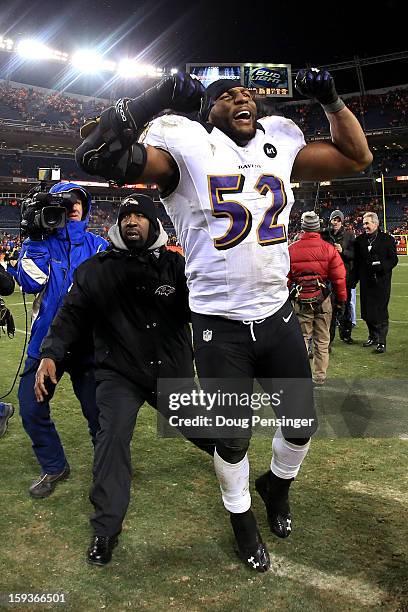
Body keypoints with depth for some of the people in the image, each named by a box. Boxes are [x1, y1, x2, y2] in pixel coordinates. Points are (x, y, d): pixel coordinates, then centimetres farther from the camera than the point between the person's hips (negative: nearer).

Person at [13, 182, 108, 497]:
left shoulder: (97, 245, 6)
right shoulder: (39, 241, 4)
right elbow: (31, 282, -13)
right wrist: (36, 237, -15)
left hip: (88, 341, -1)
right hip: (47, 338, 1)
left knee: (97, 409, 3)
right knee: (31, 408, 4)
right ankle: (54, 467, 27)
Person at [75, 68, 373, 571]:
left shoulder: (282, 146, 6)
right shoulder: (185, 148, -8)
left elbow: (356, 156, 16)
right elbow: (94, 156, -20)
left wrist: (331, 99, 5)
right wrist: (155, 99, -20)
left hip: (278, 315, 4)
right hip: (220, 325, -4)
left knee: (302, 422, 16)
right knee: (233, 438, 12)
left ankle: (277, 484, 49)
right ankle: (241, 517, 41)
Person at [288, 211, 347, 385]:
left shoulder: (291, 249, -5)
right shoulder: (329, 248, -5)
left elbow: (286, 278, -1)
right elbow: (339, 277, -4)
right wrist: (341, 299, 8)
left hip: (300, 300, 0)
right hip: (323, 299, 0)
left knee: (302, 338, 12)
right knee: (322, 341, 11)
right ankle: (319, 377, 19)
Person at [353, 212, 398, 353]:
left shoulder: (387, 239, -2)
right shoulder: (360, 240, 8)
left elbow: (393, 260, -3)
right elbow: (357, 261, 9)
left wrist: (381, 266, -20)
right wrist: (355, 278, 3)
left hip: (382, 282, -4)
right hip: (366, 282, 4)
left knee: (381, 311, -2)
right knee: (367, 311, 9)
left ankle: (382, 342, 4)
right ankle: (373, 336, 26)